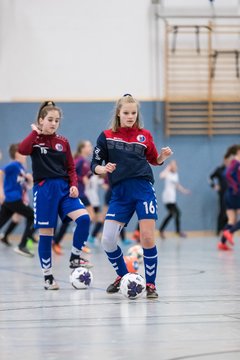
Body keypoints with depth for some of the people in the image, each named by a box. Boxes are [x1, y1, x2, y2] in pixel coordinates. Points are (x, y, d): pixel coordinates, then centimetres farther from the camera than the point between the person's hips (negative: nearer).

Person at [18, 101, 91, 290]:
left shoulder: (63, 142, 11)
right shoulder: (35, 140, 2)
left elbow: (71, 168, 12)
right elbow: (22, 149, -21)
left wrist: (74, 185, -3)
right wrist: (35, 132, -12)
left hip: (64, 187, 3)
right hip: (44, 189, -3)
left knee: (84, 218, -18)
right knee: (46, 233, 0)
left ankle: (75, 257, 0)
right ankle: (48, 275, 10)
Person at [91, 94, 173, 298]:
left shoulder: (144, 135, 7)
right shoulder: (106, 136, 5)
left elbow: (154, 160, 20)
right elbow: (95, 165, 6)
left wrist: (163, 156, -2)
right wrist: (104, 169, -15)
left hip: (143, 188, -1)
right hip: (120, 193, 1)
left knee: (147, 237, -9)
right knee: (107, 240, -5)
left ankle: (150, 283, 4)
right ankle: (123, 276, 19)